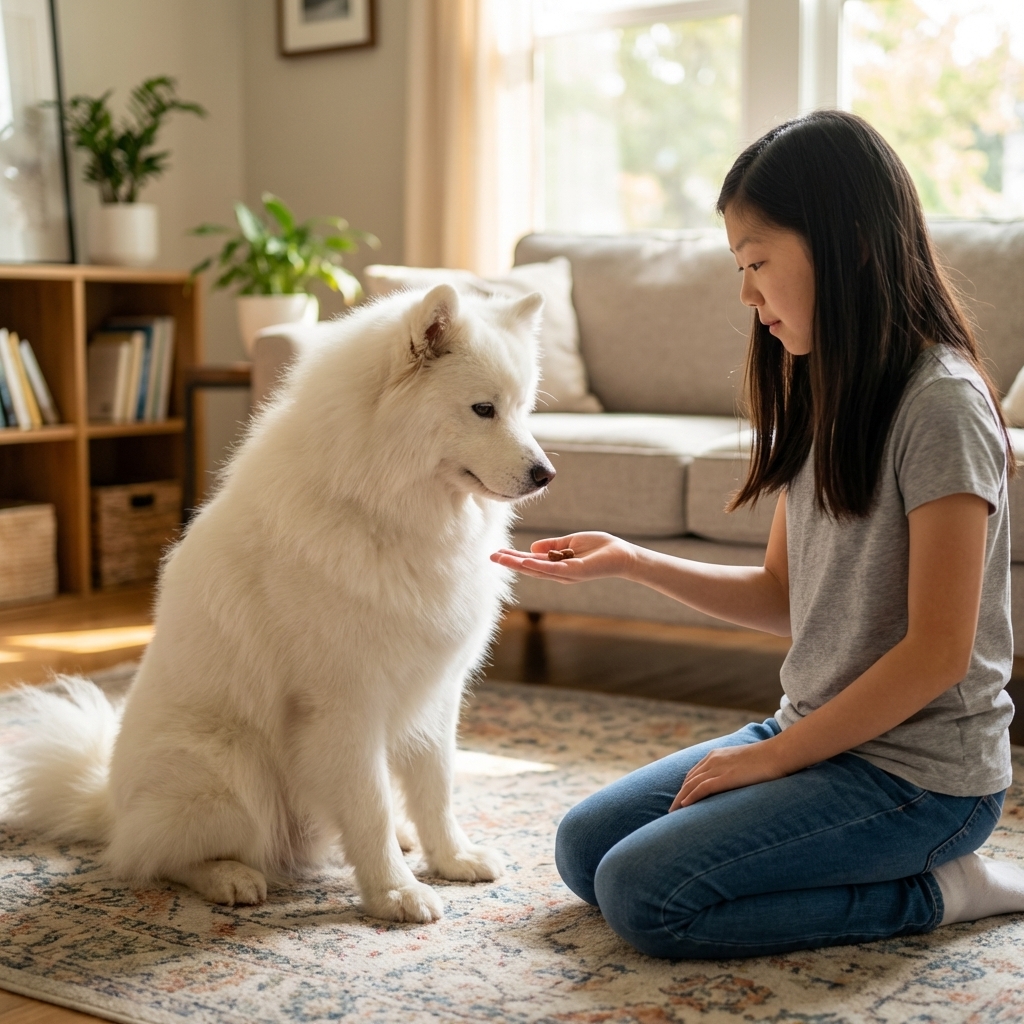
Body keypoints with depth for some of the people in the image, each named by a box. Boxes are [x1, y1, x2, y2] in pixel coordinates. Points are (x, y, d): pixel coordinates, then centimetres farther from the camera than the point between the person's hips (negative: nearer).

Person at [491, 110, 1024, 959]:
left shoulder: (939, 405, -19)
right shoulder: (822, 397, 9)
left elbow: (938, 653, -20)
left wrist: (773, 757, -14)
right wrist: (631, 562, 1)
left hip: (920, 772, -9)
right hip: (820, 736, 9)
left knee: (643, 893, -19)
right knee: (584, 848, 6)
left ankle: (935, 892, -3)